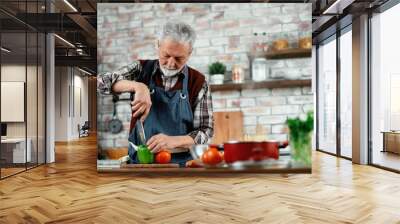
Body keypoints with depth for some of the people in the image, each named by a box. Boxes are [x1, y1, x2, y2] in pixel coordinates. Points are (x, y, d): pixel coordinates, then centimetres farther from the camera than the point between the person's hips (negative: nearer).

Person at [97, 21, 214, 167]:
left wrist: (172, 141, -20)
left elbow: (205, 131, -2)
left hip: (181, 163, 1)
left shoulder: (199, 83, -2)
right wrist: (137, 86, -22)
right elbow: (102, 81, -6)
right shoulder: (141, 69, 2)